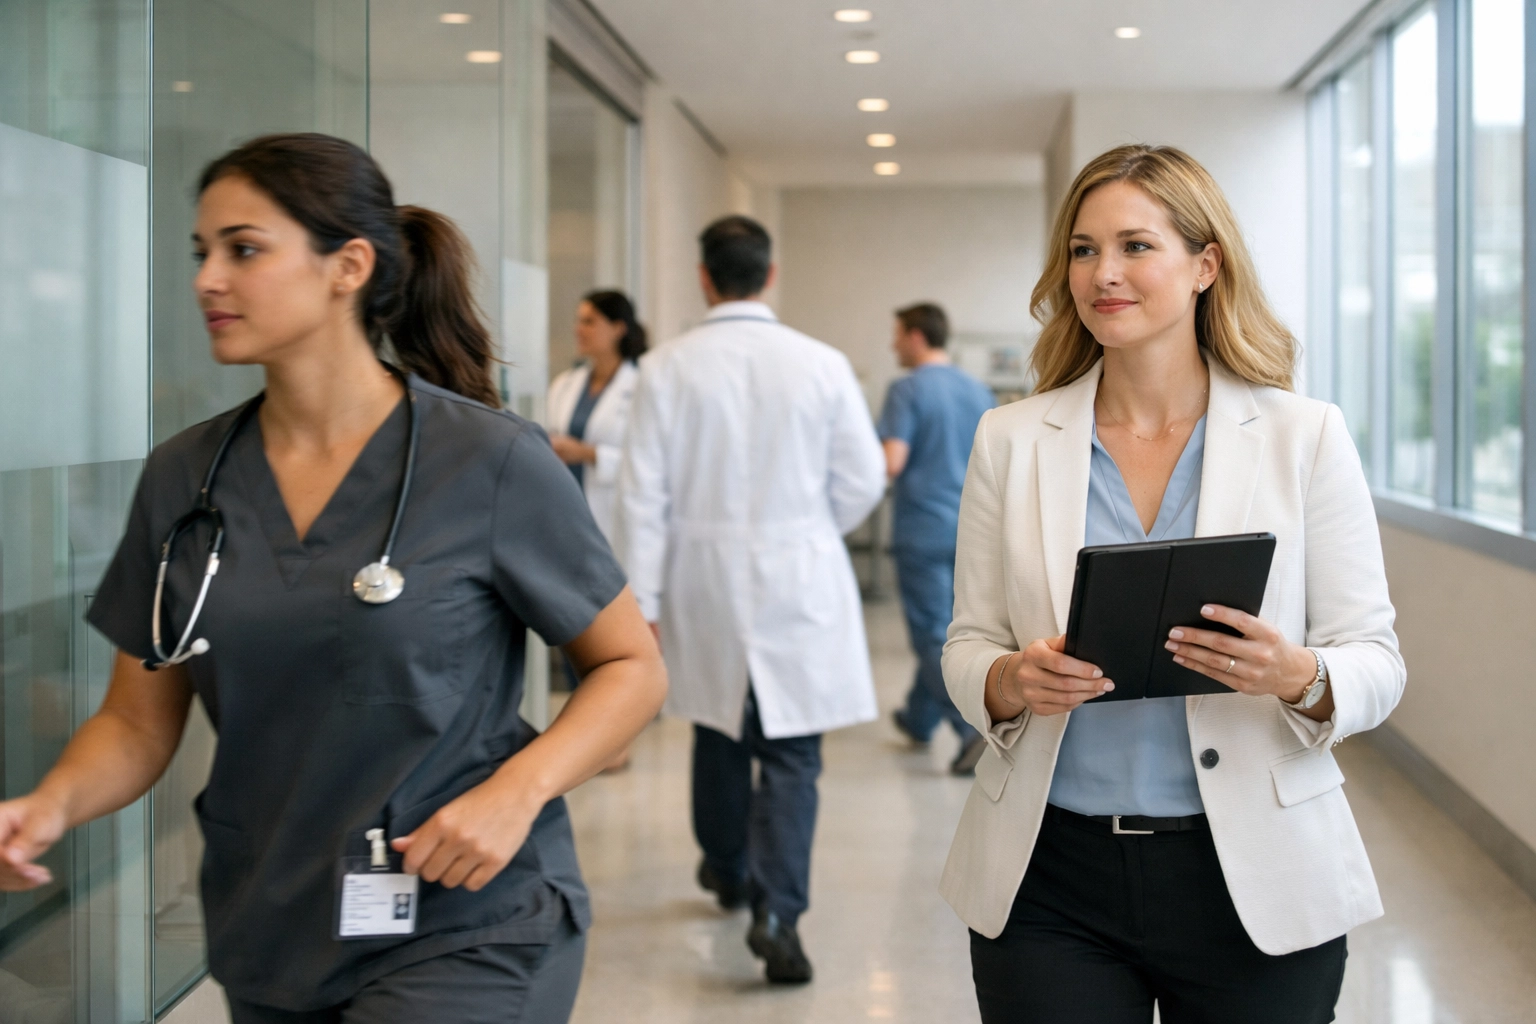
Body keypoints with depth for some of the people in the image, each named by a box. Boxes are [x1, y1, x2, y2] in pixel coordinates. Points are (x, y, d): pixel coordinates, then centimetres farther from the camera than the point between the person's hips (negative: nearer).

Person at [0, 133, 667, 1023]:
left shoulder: (489, 460, -11)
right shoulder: (183, 476, 1)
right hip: (268, 942, 5)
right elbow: (139, 722, 7)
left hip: (464, 931, -5)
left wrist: (517, 789, -20)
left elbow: (634, 667, -4)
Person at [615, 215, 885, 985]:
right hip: (799, 584, -1)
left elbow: (644, 494, -7)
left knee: (718, 737, 20)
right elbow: (862, 482, -2)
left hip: (703, 583, 2)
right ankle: (776, 908, -11)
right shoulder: (822, 365, -6)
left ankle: (728, 871, 40)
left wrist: (641, 602, -1)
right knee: (791, 755, 2)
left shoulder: (667, 368, -7)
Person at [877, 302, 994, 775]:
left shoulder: (907, 391, -11)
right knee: (944, 630, 18)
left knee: (934, 638, -4)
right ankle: (920, 719, 32)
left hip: (923, 532, -7)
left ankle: (975, 729, -18)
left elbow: (891, 464, -18)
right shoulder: (979, 391, 9)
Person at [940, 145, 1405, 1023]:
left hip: (1253, 879, -1)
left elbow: (1377, 662, -2)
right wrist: (1013, 682, -17)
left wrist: (1300, 678, -23)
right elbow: (968, 648, 6)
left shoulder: (1307, 436, -2)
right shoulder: (1012, 440, 3)